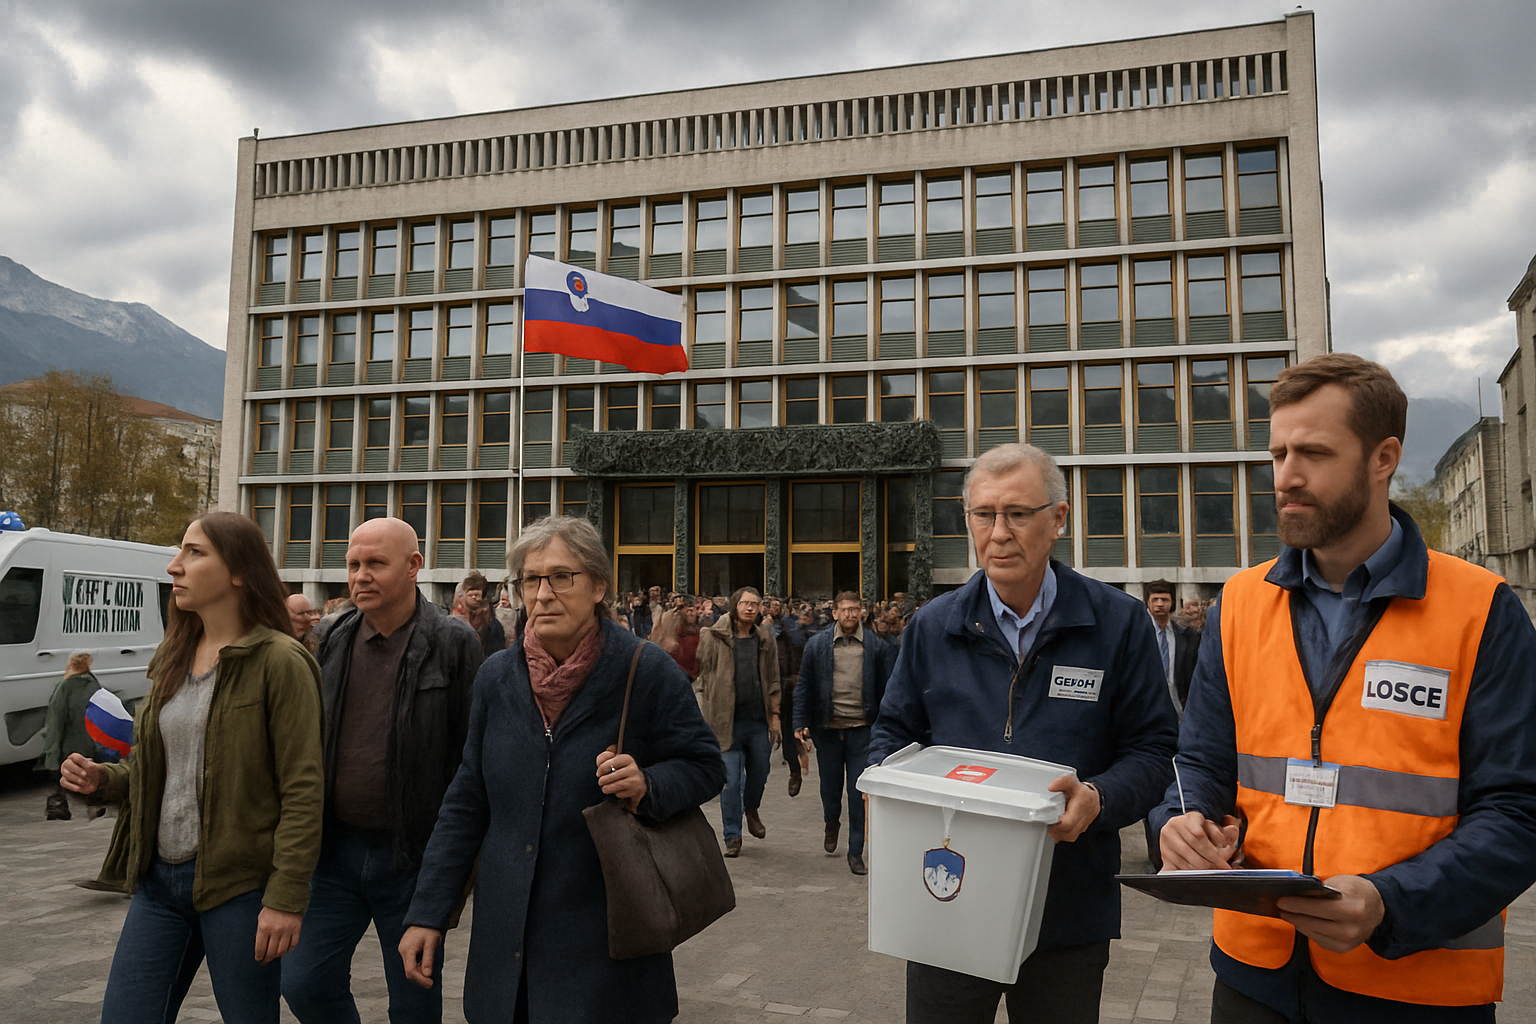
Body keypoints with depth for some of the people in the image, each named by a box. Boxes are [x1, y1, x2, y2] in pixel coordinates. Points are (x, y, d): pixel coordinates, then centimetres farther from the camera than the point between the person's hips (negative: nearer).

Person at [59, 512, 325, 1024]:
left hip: (237, 885, -6)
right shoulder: (173, 658, 10)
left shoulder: (279, 661, -13)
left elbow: (303, 790, -15)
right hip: (158, 879, 7)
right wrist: (104, 778, 2)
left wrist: (287, 897, -18)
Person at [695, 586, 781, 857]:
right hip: (728, 721, -3)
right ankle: (732, 837, 11)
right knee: (731, 781, -2)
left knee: (759, 773, 15)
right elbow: (702, 677, 0)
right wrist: (704, 716, -5)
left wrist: (775, 716, 9)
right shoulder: (714, 637, -3)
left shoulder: (765, 639, 8)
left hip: (759, 721, 3)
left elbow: (772, 681, 13)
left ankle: (751, 809, 47)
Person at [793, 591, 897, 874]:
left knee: (859, 792, 0)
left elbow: (887, 688, 2)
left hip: (862, 727, -1)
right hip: (828, 727, 1)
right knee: (830, 785, 14)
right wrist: (801, 723, 0)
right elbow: (804, 687, 6)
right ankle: (831, 824, 45)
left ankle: (856, 852, 12)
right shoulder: (817, 645, 4)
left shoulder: (877, 646, 1)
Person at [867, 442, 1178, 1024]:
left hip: (1068, 911, -1)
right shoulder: (932, 627, 3)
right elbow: (894, 730, 12)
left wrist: (1099, 798, -22)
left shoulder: (1118, 622, -4)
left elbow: (1151, 747, -2)